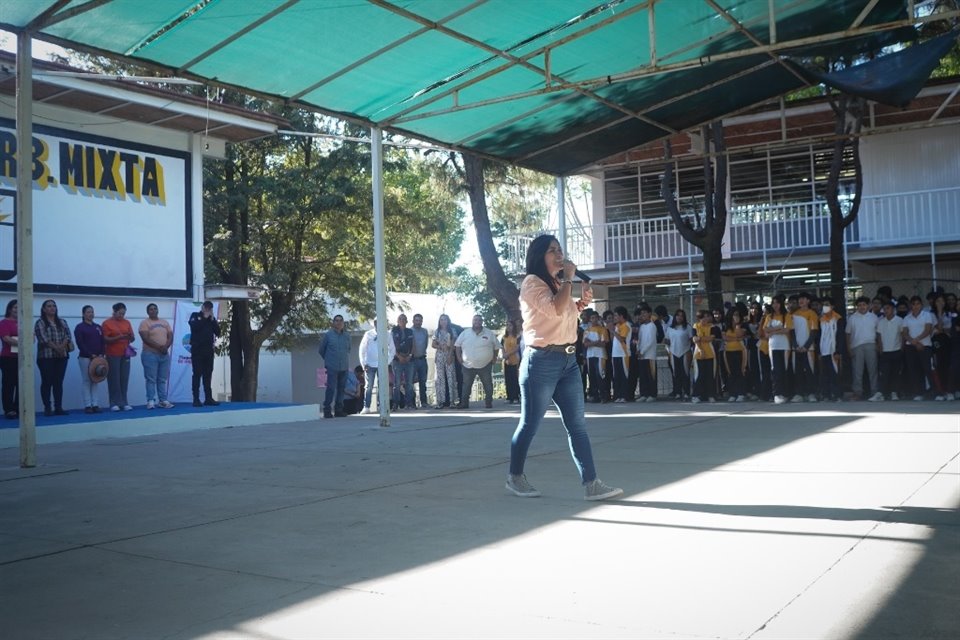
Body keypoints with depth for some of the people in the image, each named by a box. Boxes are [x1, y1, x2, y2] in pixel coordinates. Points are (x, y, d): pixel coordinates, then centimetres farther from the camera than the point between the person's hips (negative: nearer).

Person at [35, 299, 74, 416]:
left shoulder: (62, 322, 16)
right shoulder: (40, 323, 1)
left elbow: (67, 335, 6)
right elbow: (43, 338, -11)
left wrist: (62, 346, -12)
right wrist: (56, 347, -17)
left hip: (62, 356, 4)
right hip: (46, 356, -4)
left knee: (59, 382, 5)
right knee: (47, 382, -3)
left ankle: (58, 407, 7)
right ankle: (47, 408, 1)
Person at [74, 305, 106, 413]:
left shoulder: (98, 327, 13)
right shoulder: (79, 327, -1)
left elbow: (103, 342, 10)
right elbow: (80, 344, -10)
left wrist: (102, 354, -6)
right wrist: (91, 354, -17)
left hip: (98, 357, 5)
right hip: (85, 357, -5)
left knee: (95, 381, 4)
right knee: (86, 381, -3)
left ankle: (95, 404, 6)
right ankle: (87, 405, -2)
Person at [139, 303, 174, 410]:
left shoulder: (165, 322, 14)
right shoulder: (145, 323, -2)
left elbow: (170, 337, 7)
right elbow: (145, 339, -14)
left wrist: (166, 347, -12)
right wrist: (159, 346, -20)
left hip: (165, 354, 5)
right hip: (150, 354, -5)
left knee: (162, 379, 7)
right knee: (151, 379, -5)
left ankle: (163, 400, 9)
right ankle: (150, 401, -4)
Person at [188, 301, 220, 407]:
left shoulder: (212, 318, 15)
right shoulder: (195, 316, 4)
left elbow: (218, 332, 5)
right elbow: (194, 327, -15)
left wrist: (212, 320, -4)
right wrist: (204, 318, -11)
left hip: (209, 349, 4)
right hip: (197, 349, -4)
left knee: (208, 374, 5)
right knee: (197, 374, -4)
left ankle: (208, 398, 7)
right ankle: (196, 399, -4)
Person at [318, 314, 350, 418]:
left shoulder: (347, 336, 10)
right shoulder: (328, 335, -1)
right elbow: (321, 350, 9)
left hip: (344, 367, 4)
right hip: (332, 367, -4)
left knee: (341, 389, 6)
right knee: (331, 388, -10)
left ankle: (339, 410, 14)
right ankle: (327, 410, -3)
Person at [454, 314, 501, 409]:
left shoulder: (489, 334, 3)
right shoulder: (465, 333, 3)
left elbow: (496, 346, 11)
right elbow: (457, 345, 9)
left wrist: (494, 358, 6)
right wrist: (459, 357, 1)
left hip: (485, 365, 0)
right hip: (468, 365, 0)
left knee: (488, 385, 3)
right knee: (466, 385, 3)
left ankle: (488, 402, 12)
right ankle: (464, 403, 7)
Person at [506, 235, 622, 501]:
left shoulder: (558, 284, 19)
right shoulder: (532, 283, -8)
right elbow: (555, 310, -24)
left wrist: (582, 302, 14)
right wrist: (568, 279, -12)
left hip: (569, 360, 8)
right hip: (541, 361, -8)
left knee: (577, 426, 1)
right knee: (530, 424, 3)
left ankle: (591, 484, 0)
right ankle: (515, 477, 20)